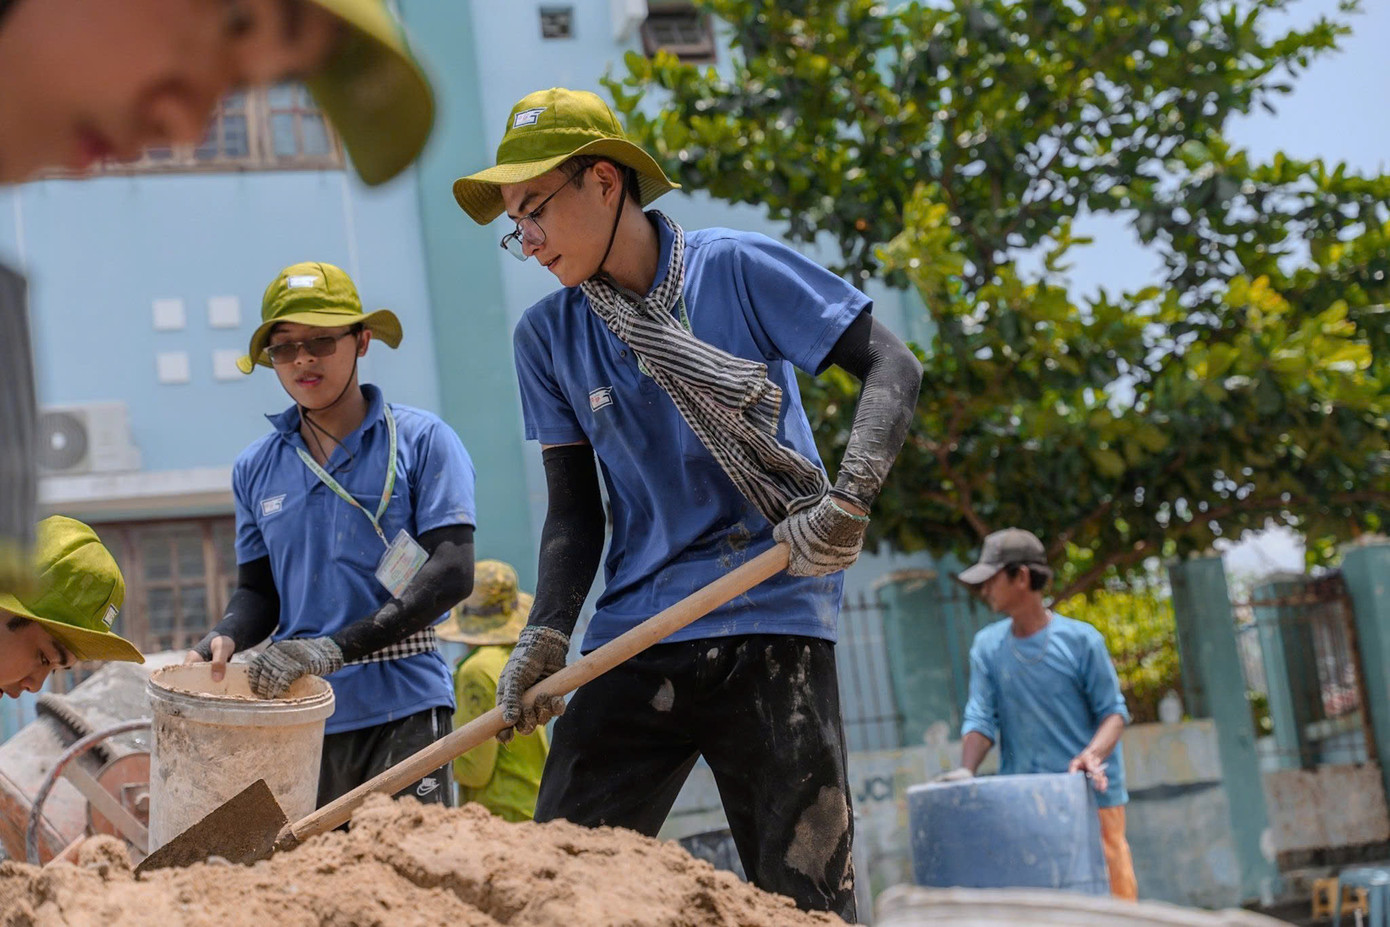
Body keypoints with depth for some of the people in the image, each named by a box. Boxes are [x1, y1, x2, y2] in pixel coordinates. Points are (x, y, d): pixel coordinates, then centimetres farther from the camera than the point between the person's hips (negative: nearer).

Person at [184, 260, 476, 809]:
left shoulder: (421, 441, 1)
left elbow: (451, 572, -8)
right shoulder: (255, 469, 14)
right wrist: (223, 640, -5)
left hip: (402, 707, -3)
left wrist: (338, 648, -17)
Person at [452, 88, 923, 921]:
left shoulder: (737, 270, -2)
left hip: (771, 627, -4)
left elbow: (893, 367, -5)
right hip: (635, 635, 4)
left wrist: (849, 497, -20)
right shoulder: (548, 336, 9)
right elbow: (575, 511, 9)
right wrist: (546, 636, -6)